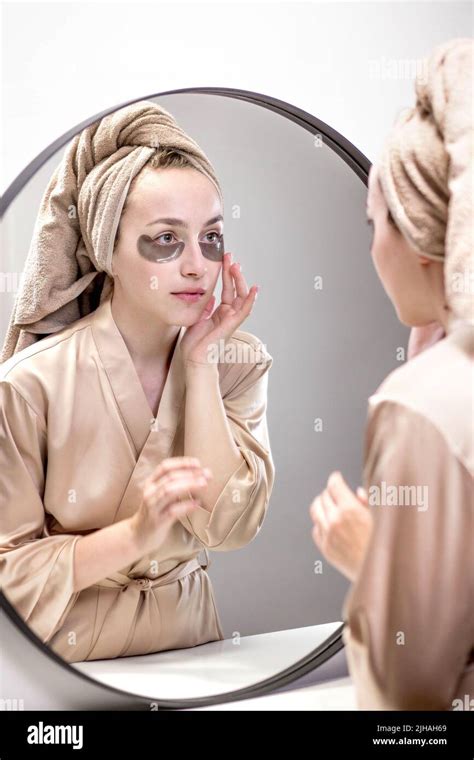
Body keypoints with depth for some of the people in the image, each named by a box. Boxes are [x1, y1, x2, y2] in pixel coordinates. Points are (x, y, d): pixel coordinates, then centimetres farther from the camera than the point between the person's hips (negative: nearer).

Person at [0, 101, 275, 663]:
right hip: (71, 652, -2)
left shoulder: (239, 361, -2)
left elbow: (229, 526, -12)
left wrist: (200, 362, -13)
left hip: (188, 632, 2)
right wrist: (135, 535, -22)